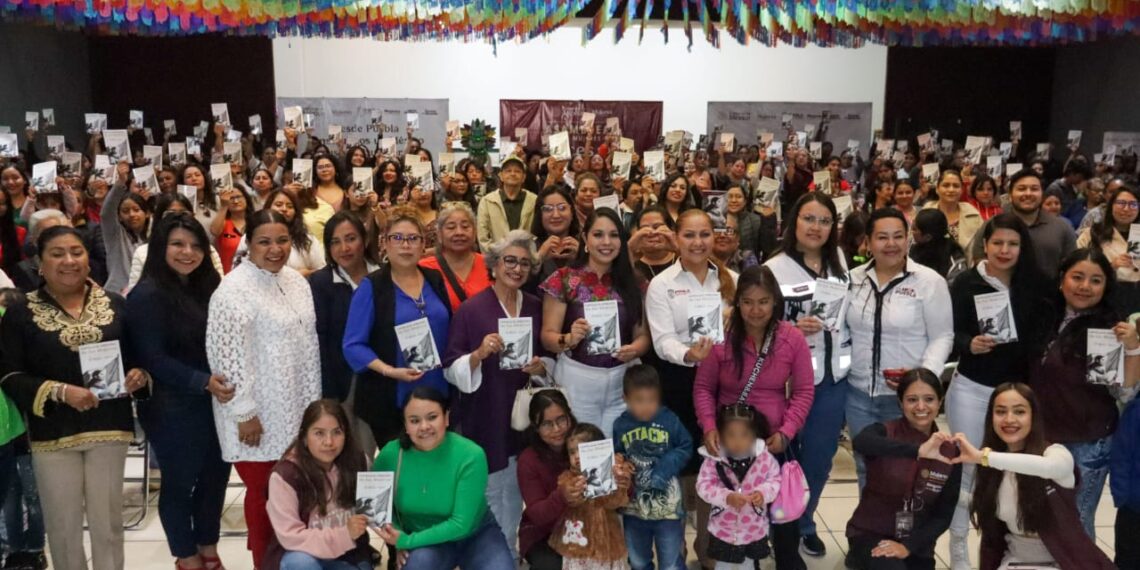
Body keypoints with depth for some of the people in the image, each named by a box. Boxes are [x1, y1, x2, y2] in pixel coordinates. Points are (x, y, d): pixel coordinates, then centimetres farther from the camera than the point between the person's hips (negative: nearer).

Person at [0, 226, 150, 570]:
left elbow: (139, 356, 11)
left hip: (109, 426, 1)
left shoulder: (115, 304, 4)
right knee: (63, 523, 10)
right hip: (53, 431, -1)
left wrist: (139, 375, -11)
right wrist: (60, 391, -19)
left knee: (108, 520, 10)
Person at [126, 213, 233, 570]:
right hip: (173, 409, -6)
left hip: (215, 402, 6)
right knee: (179, 482, 9)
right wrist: (203, 382, -26)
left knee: (216, 476, 14)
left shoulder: (206, 287, 8)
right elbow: (152, 358, -17)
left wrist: (220, 383, 2)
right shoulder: (147, 295, -12)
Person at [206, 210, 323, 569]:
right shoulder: (235, 288, -15)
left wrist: (312, 399, 13)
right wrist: (244, 412, -16)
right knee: (263, 489, 4)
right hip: (257, 412, -6)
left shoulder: (296, 282, 8)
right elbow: (228, 355, -17)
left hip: (293, 408, 7)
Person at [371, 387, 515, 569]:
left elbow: (460, 524, -23)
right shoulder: (391, 454, -16)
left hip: (476, 534, 0)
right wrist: (397, 539, -11)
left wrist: (407, 541, -25)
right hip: (425, 541, 1)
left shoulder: (470, 456, -24)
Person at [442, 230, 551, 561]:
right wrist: (480, 354, -27)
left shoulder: (537, 308, 5)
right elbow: (451, 369, -10)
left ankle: (509, 555, 34)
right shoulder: (470, 309, -9)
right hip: (485, 417, -4)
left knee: (515, 493, 15)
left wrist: (542, 367, -6)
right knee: (489, 492, 5)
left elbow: (550, 357, 16)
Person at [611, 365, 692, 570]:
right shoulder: (620, 425, -7)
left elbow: (685, 447, -6)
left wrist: (665, 466, -19)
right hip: (634, 506, 3)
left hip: (667, 506, -3)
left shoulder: (670, 420, -13)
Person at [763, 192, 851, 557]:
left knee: (820, 459, 15)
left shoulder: (839, 264, 6)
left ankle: (805, 524, 35)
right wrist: (794, 330, -23)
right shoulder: (773, 270, -9)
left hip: (833, 379, 5)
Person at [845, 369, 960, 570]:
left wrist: (908, 546, -14)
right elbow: (860, 442, -37)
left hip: (916, 543, 4)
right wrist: (918, 451, -47)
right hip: (870, 535, -4)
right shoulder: (883, 432, -11)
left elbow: (944, 515, -1)